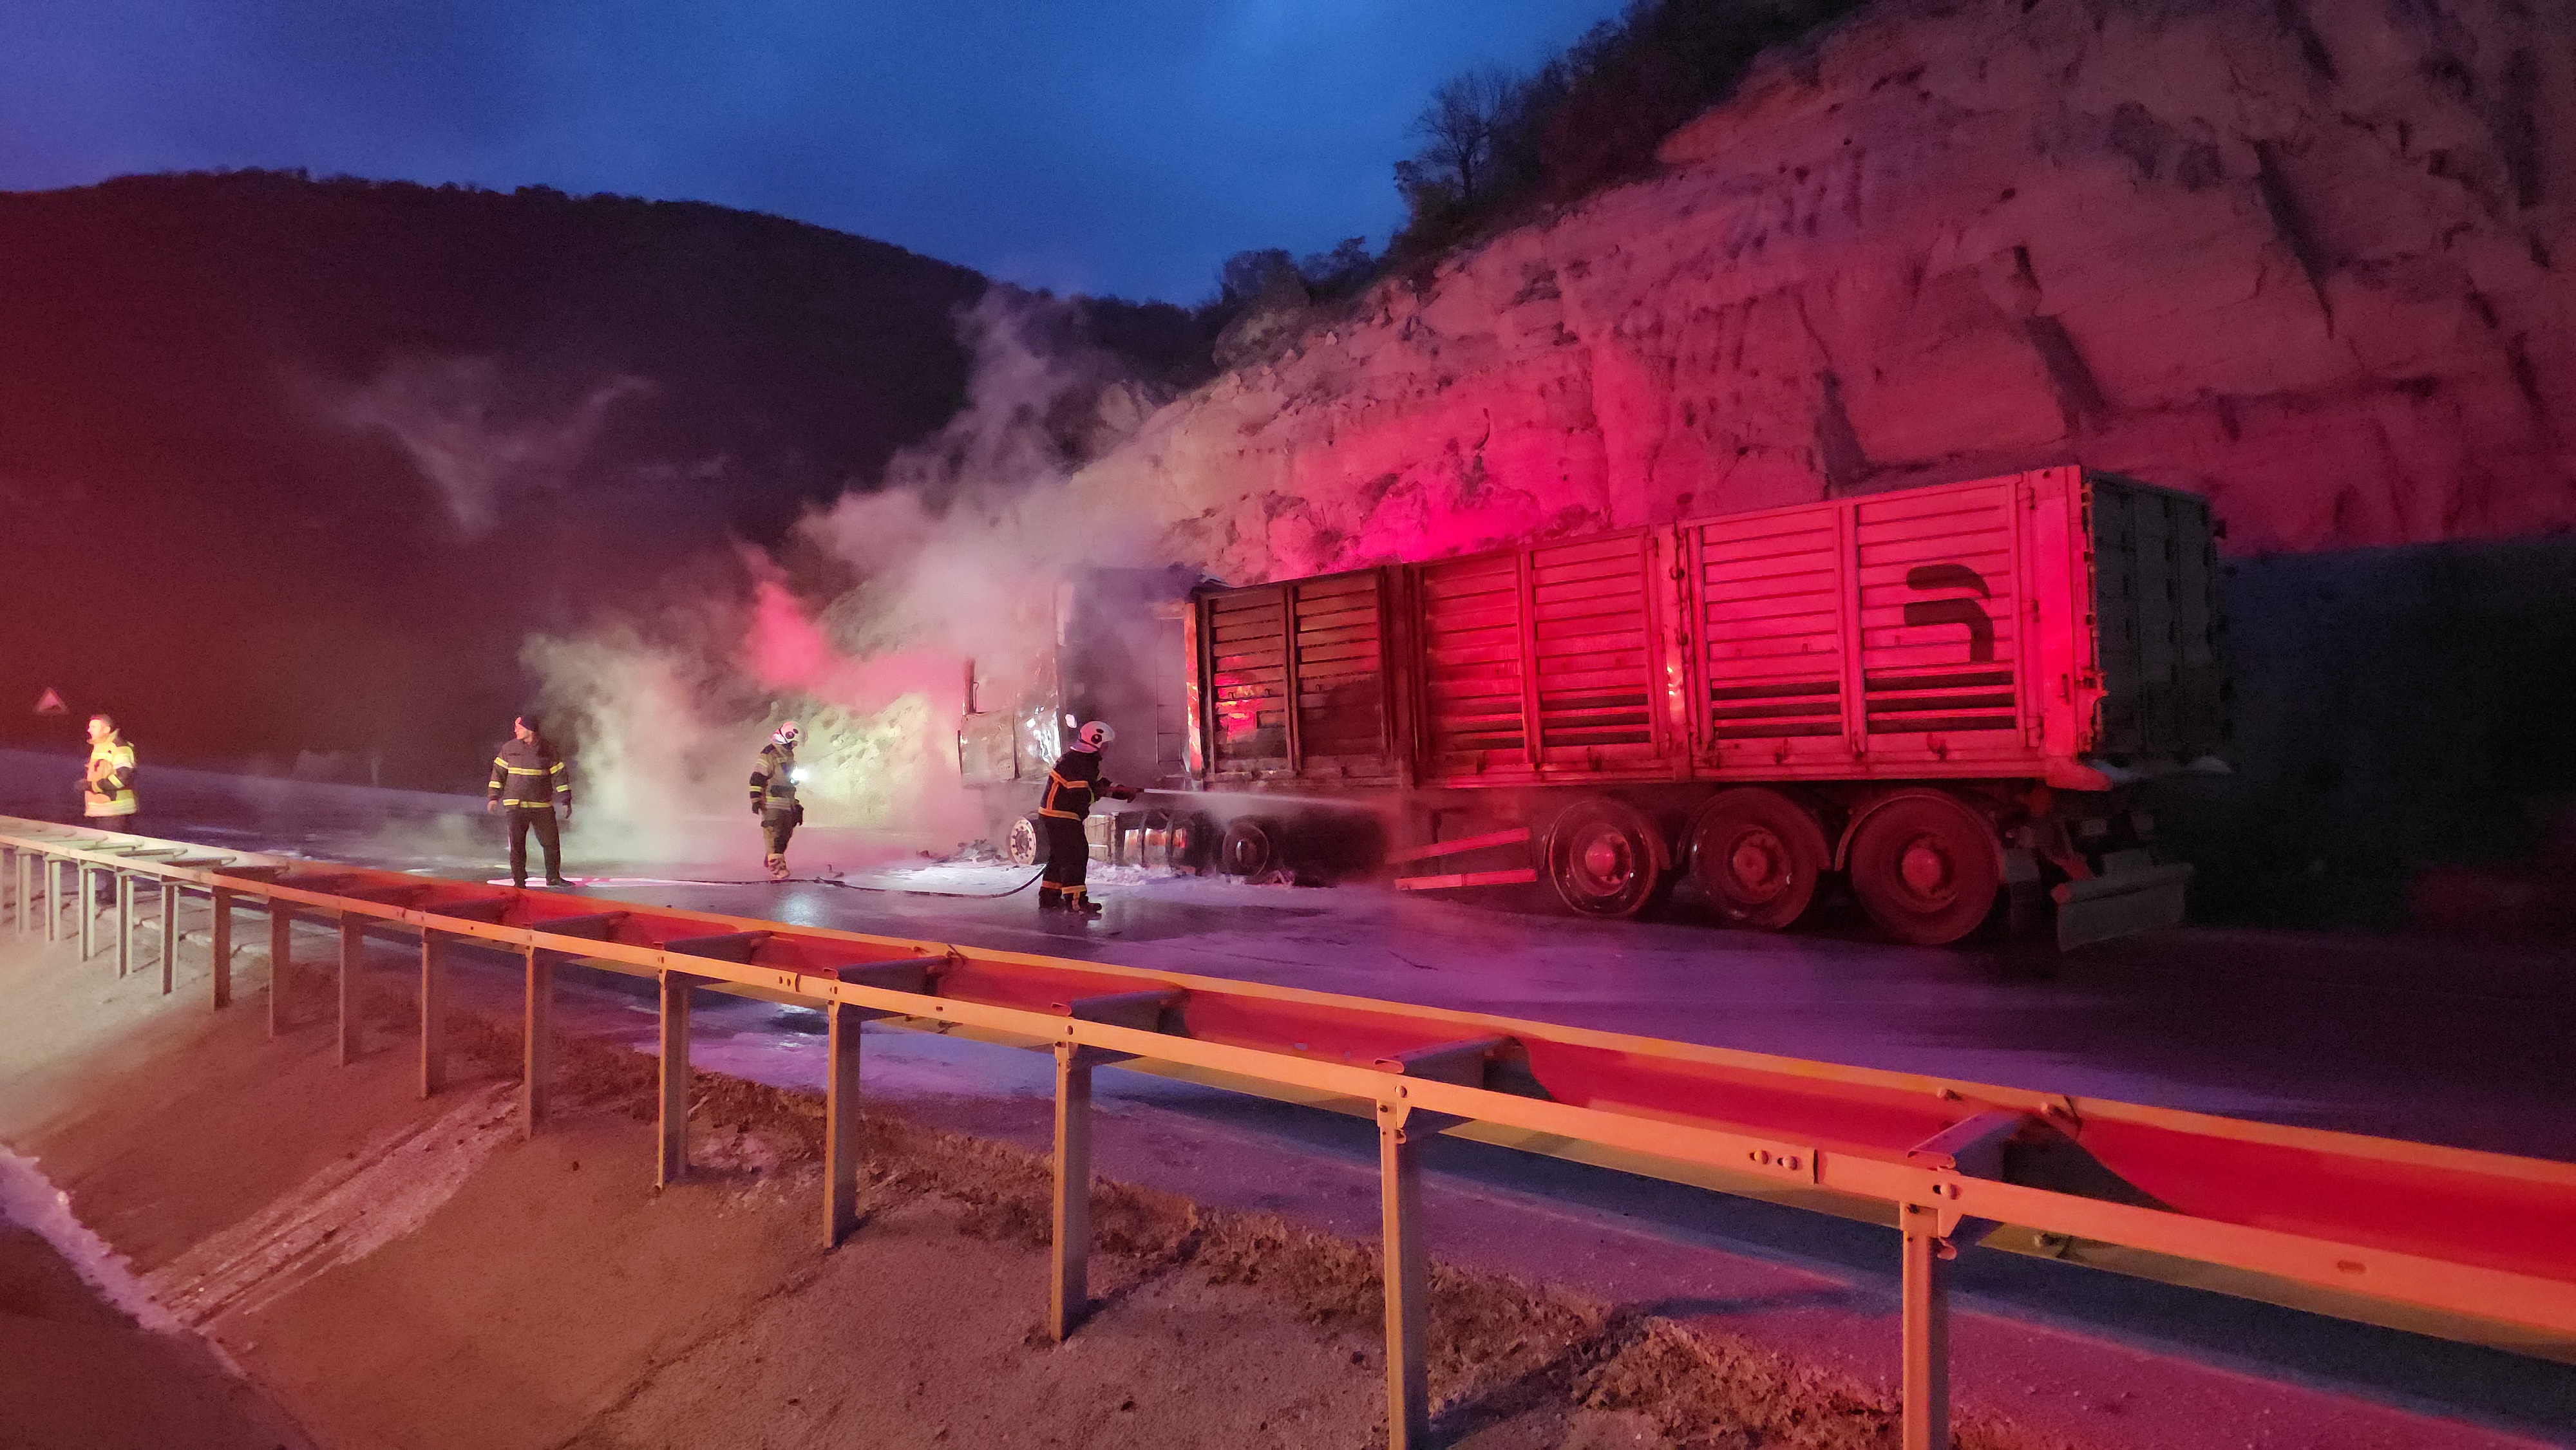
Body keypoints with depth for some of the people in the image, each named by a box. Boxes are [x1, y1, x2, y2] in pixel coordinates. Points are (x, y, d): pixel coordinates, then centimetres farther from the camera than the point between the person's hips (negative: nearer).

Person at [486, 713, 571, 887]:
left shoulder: (548, 748, 0)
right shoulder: (509, 748, 2)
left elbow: (559, 774, 3)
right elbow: (499, 772, 9)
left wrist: (566, 800, 1)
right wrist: (494, 797, 3)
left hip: (543, 806, 0)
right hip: (516, 805, 0)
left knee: (552, 842, 4)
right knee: (517, 843, -2)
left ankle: (553, 877, 18)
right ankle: (519, 879, 7)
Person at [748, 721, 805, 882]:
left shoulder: (788, 755, 18)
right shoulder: (769, 754, -11)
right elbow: (756, 778, -14)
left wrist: (796, 804, 31)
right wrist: (755, 799, -19)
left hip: (787, 804, 9)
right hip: (772, 804, -9)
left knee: (785, 834, 9)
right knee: (774, 834, -12)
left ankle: (770, 860, 25)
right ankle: (777, 869, -15)